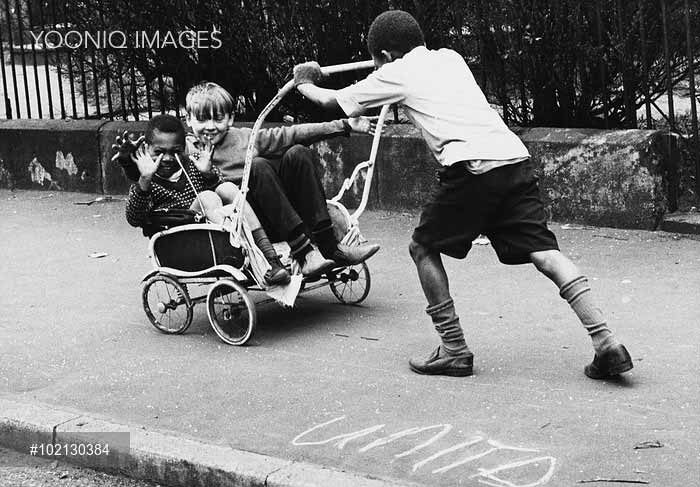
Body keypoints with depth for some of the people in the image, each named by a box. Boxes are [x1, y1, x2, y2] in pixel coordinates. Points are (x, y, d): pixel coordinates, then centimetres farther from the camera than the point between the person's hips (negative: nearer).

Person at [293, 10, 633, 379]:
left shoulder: (396, 74, 14)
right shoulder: (450, 58, 29)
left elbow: (332, 101, 26)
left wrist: (305, 83, 48)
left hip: (471, 166, -6)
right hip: (514, 157, 6)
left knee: (423, 248, 13)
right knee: (544, 252, 1)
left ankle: (454, 351, 10)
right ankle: (605, 341, -13)